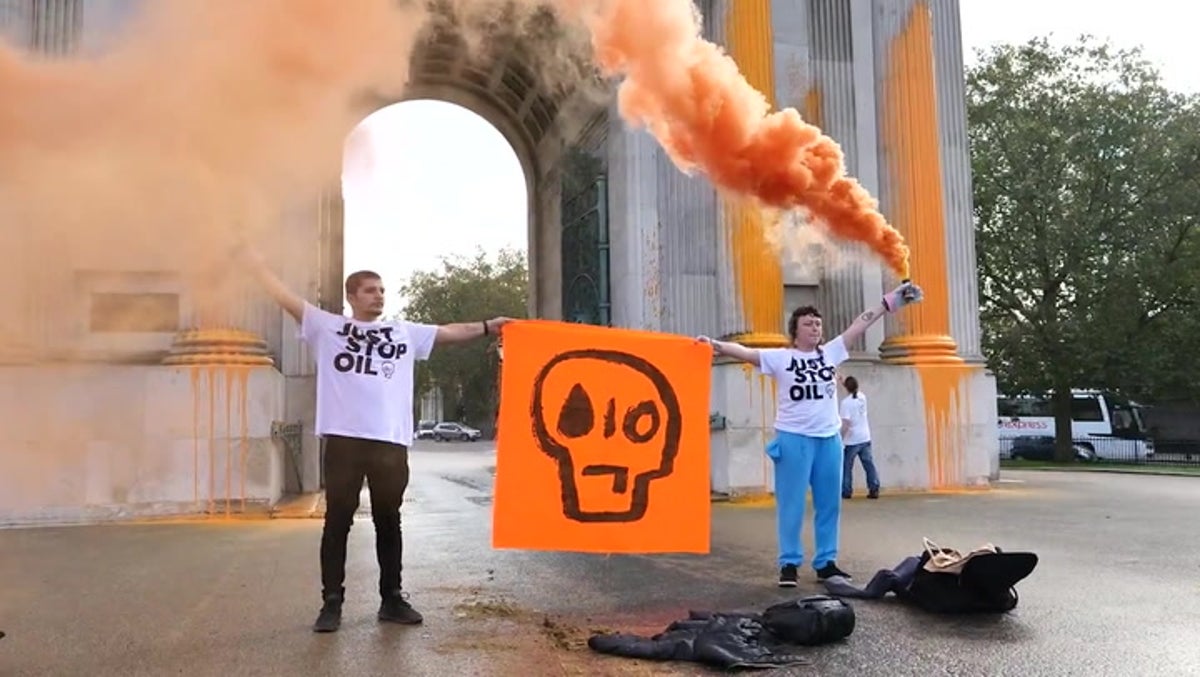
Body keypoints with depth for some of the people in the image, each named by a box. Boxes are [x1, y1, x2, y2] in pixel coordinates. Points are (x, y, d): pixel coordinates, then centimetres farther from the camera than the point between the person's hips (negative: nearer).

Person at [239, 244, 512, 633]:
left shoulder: (405, 333, 15)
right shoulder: (326, 327, 8)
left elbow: (449, 333, 13)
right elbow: (282, 295, 6)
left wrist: (487, 328, 1)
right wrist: (248, 252, 5)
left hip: (390, 442, 2)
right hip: (343, 440, -2)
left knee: (388, 522, 11)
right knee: (337, 522, 3)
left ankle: (392, 599, 21)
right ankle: (332, 603, 11)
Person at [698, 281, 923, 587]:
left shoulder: (830, 353, 9)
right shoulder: (779, 358, -3)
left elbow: (858, 326, 12)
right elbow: (746, 352, -15)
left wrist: (886, 304, 13)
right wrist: (718, 345, -31)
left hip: (829, 438, 5)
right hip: (794, 438, -5)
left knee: (829, 504, 10)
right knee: (791, 505, 0)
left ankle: (826, 562, 20)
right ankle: (789, 564, 8)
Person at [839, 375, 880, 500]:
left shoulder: (846, 402, -16)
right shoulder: (862, 397, 3)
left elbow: (846, 423, -21)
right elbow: (855, 391, 30)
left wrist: (840, 439, -15)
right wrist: (844, 383, 32)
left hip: (851, 440, -6)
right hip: (865, 438, 6)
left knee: (846, 466, 7)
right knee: (869, 464, 8)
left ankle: (846, 491, 11)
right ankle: (874, 490, 5)